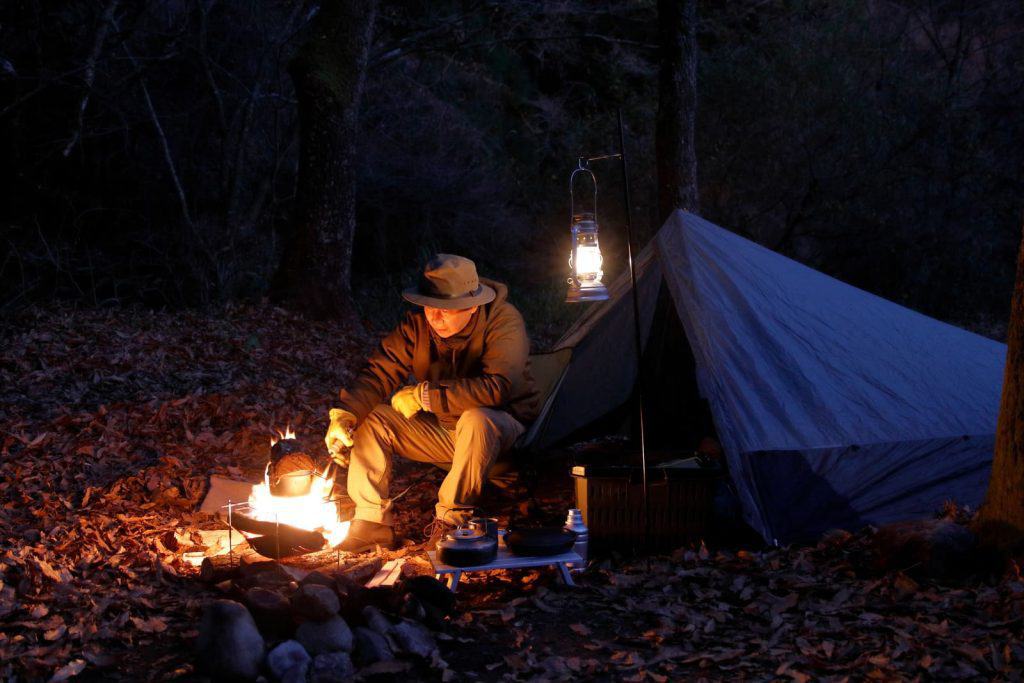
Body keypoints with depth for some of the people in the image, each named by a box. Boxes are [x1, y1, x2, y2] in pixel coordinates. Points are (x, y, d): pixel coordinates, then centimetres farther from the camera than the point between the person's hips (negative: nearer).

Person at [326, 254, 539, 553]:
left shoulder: (503, 321, -24)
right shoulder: (417, 324, -9)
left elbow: (495, 388, -36)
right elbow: (379, 372, -9)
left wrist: (423, 396, -31)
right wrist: (344, 414, -28)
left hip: (498, 427, -5)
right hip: (440, 430, 5)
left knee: (476, 419, -39)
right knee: (369, 418, -12)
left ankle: (452, 519, -22)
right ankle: (374, 522, -10)